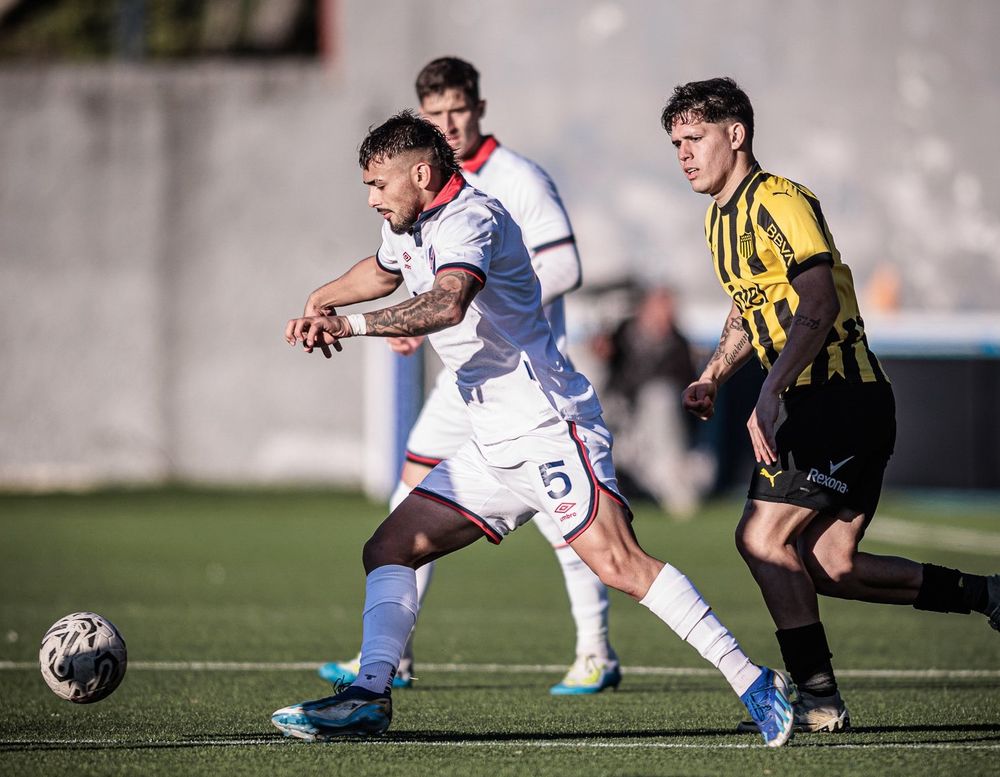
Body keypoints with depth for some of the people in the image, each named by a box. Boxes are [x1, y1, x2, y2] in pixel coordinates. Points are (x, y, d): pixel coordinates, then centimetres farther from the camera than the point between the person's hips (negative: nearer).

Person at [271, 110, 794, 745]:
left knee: (617, 563, -23)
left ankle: (753, 683, -24)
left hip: (549, 426, -10)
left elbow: (446, 304, -33)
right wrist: (316, 304, 43)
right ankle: (370, 697, 0)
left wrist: (351, 325, -35)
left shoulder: (469, 218, -13)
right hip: (495, 447, 10)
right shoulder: (411, 228, 18)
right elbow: (381, 271, 44)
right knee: (389, 548, 5)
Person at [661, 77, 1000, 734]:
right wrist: (713, 377, 13)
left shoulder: (777, 202, -14)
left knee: (763, 537, -15)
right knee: (831, 567, 4)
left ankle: (819, 699, -10)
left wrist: (771, 396, -31)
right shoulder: (720, 220, 17)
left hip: (842, 396, -10)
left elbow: (819, 305, -24)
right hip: (813, 406, 10)